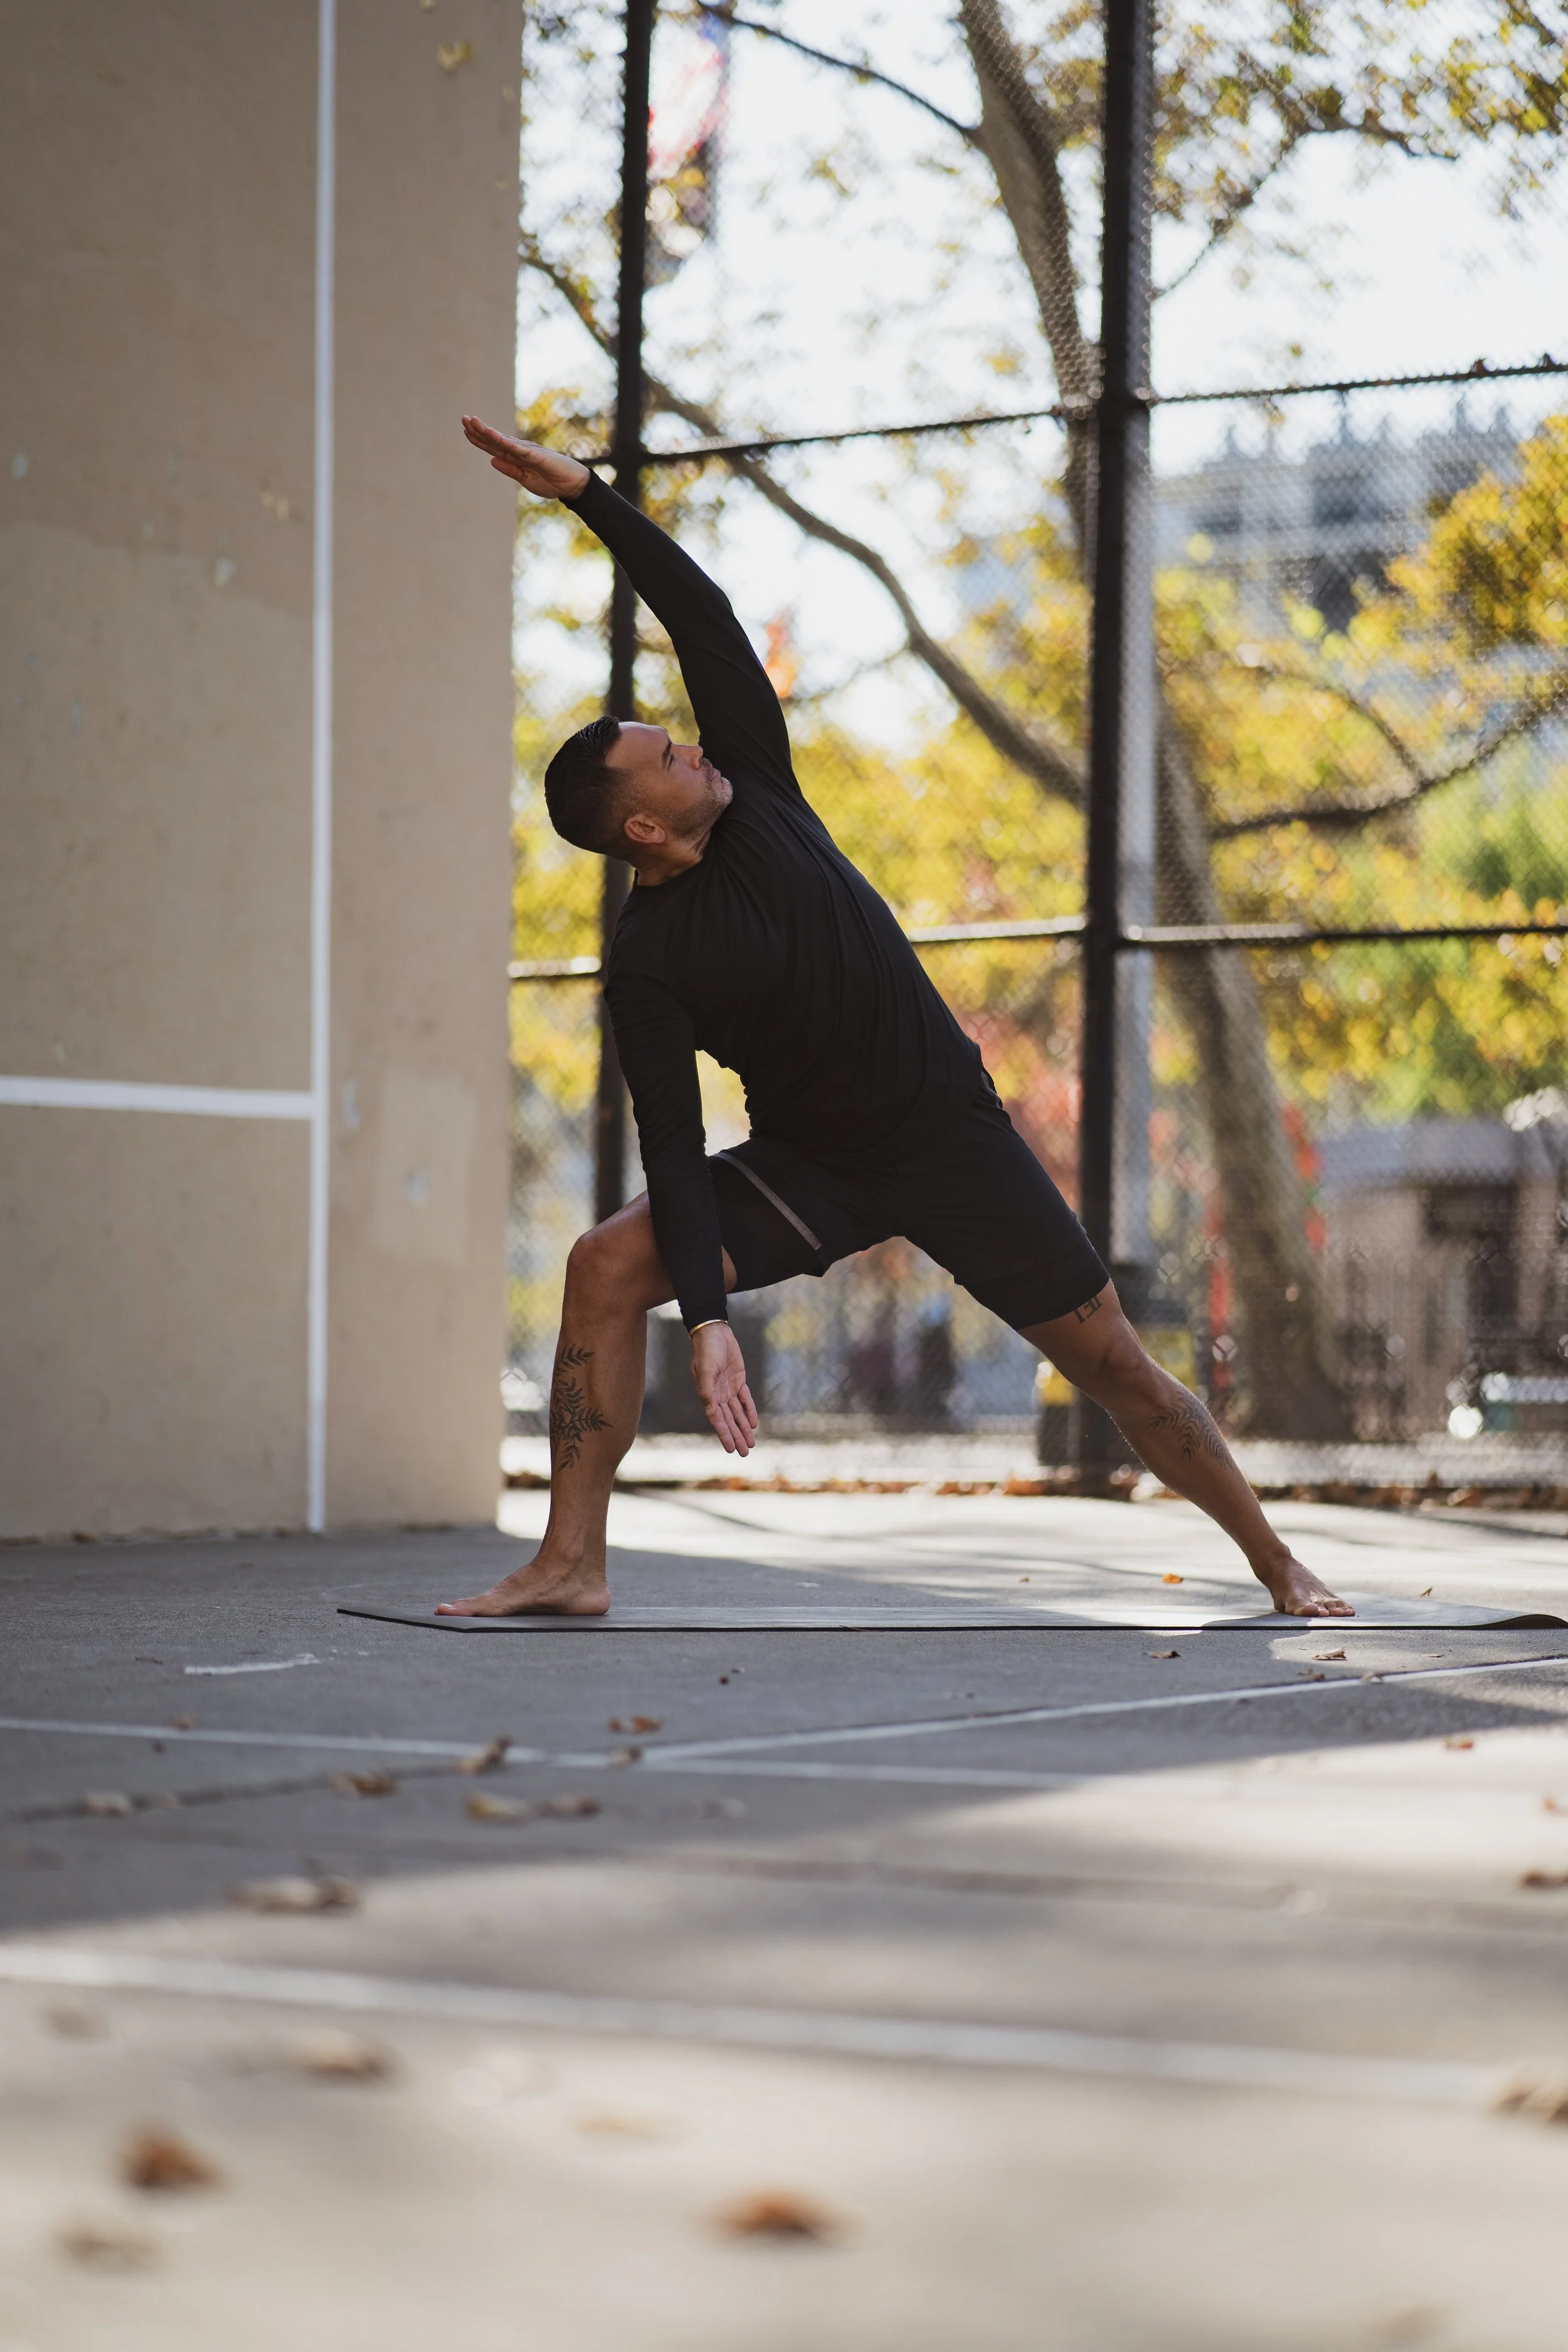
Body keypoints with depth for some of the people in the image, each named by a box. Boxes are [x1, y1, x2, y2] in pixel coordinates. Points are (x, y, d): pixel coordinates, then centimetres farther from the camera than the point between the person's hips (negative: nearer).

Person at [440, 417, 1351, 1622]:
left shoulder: (754, 788, -8)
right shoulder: (646, 967, -15)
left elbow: (704, 613, -9)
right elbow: (674, 1149, -19)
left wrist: (589, 494, -15)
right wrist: (708, 1316, -29)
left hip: (955, 1137, 1)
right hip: (809, 1167, -1)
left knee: (1111, 1361, 0)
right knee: (605, 1266, -19)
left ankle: (1280, 1566, 12)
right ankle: (572, 1562, -16)